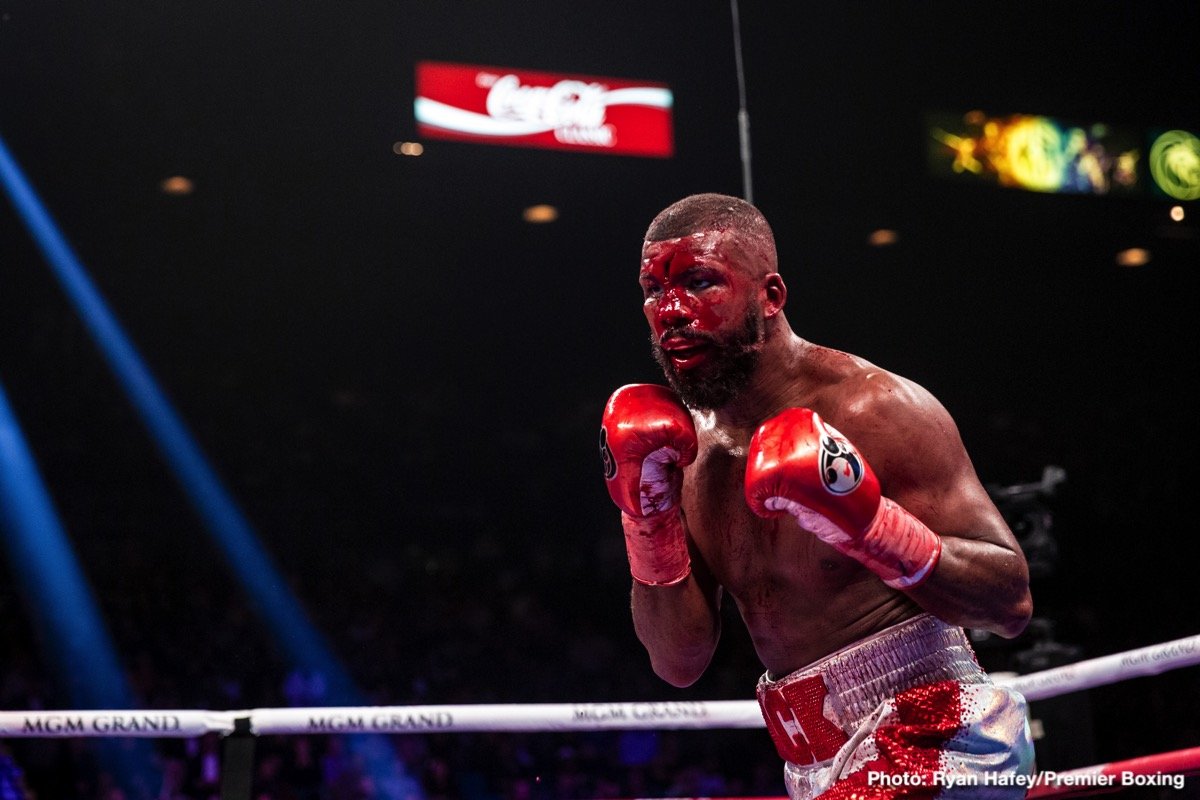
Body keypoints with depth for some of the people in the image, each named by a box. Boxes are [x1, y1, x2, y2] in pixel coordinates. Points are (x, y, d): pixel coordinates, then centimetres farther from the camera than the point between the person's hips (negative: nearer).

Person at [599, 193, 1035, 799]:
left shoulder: (876, 409, -12)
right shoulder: (689, 456, 6)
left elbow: (1011, 602, -14)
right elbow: (680, 663, 5)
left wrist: (870, 523, -26)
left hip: (931, 737, -7)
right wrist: (647, 516, -6)